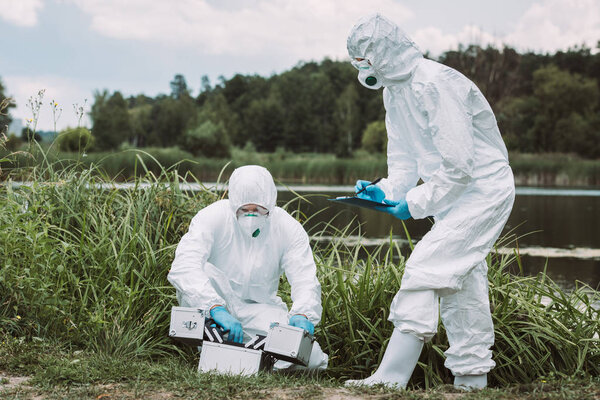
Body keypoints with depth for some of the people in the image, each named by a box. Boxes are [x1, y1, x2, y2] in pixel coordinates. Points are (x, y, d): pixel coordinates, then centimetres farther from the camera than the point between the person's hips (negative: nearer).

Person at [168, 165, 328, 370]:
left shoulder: (288, 228, -9)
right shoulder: (212, 217, -18)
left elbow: (305, 279, -14)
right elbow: (183, 266, -33)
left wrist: (302, 314, -38)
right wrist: (216, 307, -48)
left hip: (259, 307, 2)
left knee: (311, 359, -21)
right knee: (204, 272, -36)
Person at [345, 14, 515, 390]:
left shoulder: (435, 84, -24)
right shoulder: (394, 90, 7)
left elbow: (458, 164, -26)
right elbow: (405, 158, 13)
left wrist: (415, 204, -19)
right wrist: (386, 191, -5)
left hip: (483, 188, -10)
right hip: (454, 194, 10)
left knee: (425, 268, -17)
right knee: (461, 285, 12)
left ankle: (390, 378, -18)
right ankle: (472, 378, 21)